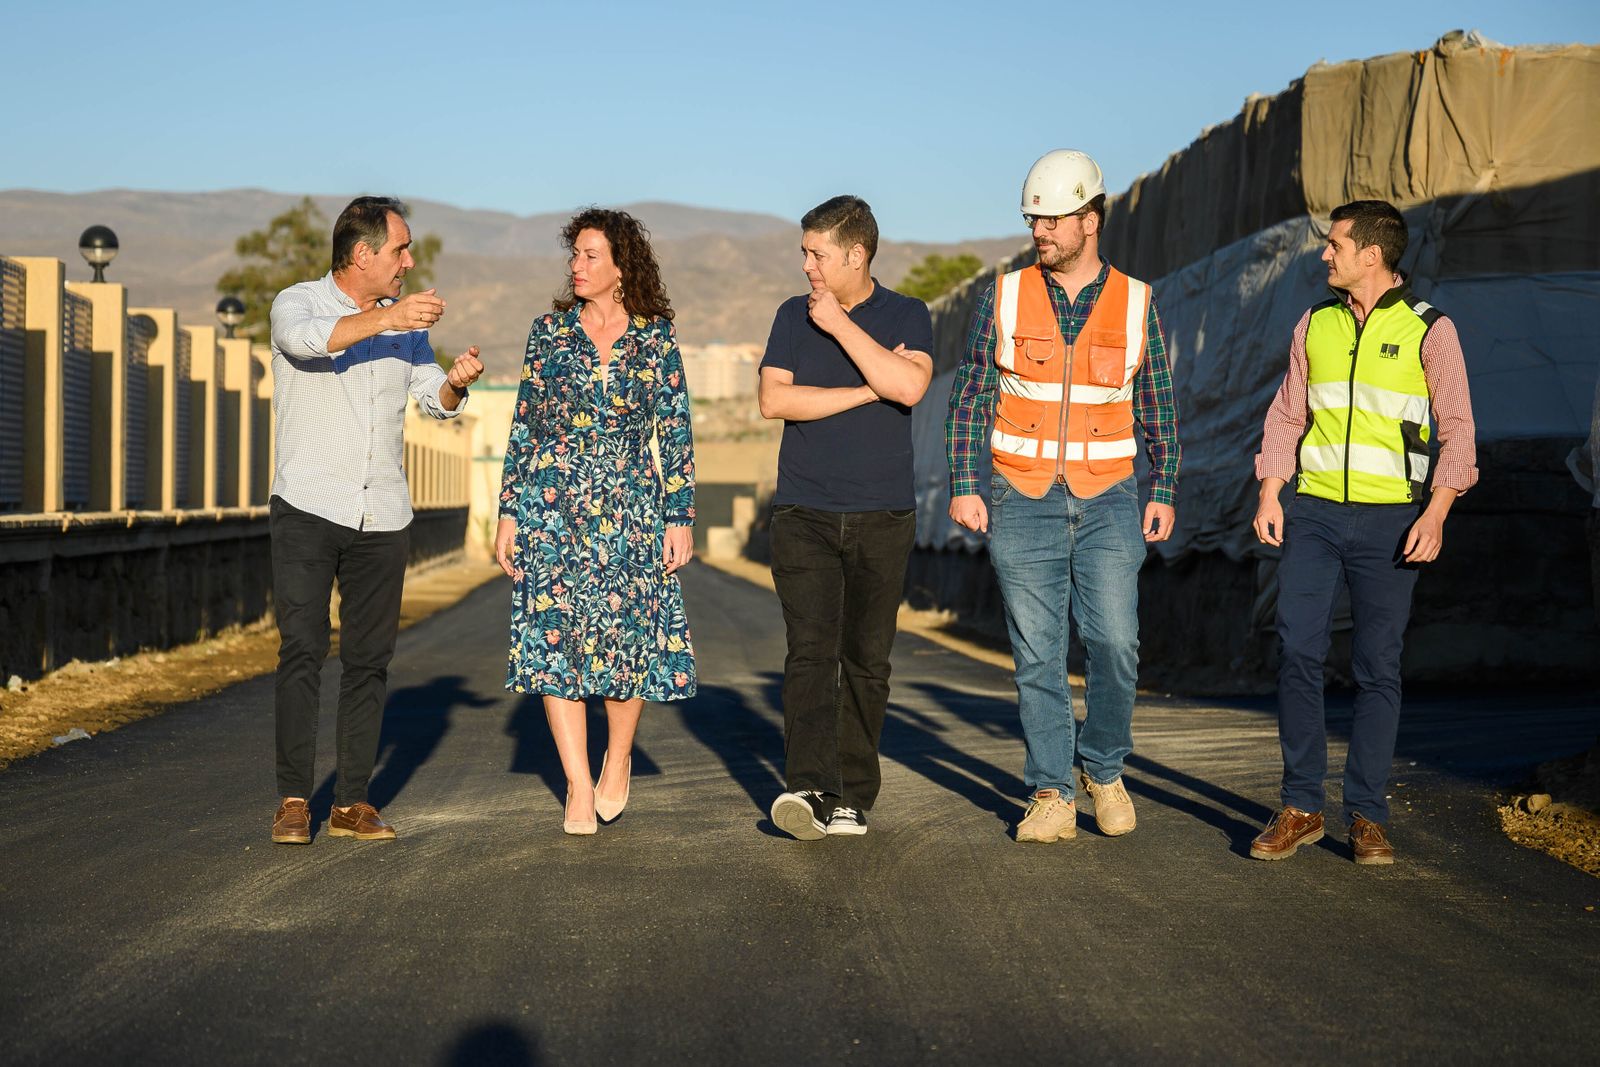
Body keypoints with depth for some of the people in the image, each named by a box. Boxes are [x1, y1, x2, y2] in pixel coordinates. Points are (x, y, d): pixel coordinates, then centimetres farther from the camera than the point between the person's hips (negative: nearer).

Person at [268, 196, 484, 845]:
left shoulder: (406, 324, 13)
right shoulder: (298, 302, -1)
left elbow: (434, 402, 12)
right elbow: (306, 339, -25)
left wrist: (455, 384, -11)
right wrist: (385, 318, -37)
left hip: (383, 518, 4)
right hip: (307, 508, -4)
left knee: (369, 659, 3)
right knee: (302, 651, -10)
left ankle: (352, 803, 9)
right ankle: (293, 801, -4)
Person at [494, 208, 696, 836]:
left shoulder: (656, 335, 3)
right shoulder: (549, 331, 6)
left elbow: (676, 431, 4)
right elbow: (523, 426, 8)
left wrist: (681, 516, -2)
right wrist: (508, 514, 3)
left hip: (628, 506, -1)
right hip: (551, 506, 1)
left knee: (629, 639, -2)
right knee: (554, 638, -3)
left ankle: (618, 759, 24)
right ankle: (578, 789, 6)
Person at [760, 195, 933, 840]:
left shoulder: (906, 316, 4)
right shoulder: (794, 316, 9)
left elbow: (909, 386, -16)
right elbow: (774, 400, -4)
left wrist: (841, 325, -11)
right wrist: (866, 390, -8)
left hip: (883, 518, 0)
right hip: (804, 515, 1)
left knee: (866, 660, 3)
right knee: (811, 652, -13)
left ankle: (853, 796, 11)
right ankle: (811, 790, -22)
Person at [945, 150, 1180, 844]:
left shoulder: (1136, 302, 4)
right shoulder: (1004, 297, 2)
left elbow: (1158, 407, 10)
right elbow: (970, 399, 4)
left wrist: (1164, 492, 6)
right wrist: (964, 488, -3)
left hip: (1107, 500, 0)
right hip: (1021, 501, 0)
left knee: (1114, 642, -8)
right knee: (1036, 653, 1)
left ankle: (1104, 768, 15)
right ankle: (1051, 794, 9)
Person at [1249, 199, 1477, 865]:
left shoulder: (1429, 330, -2)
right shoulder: (1315, 324, 10)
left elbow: (1457, 432, -1)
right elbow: (1287, 415, 13)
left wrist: (1436, 513, -12)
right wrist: (1269, 497, 1)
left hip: (1389, 520, -3)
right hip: (1314, 512, 3)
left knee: (1378, 666, 1)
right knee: (1296, 650, -6)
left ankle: (1367, 816, 10)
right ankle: (1301, 807, 4)